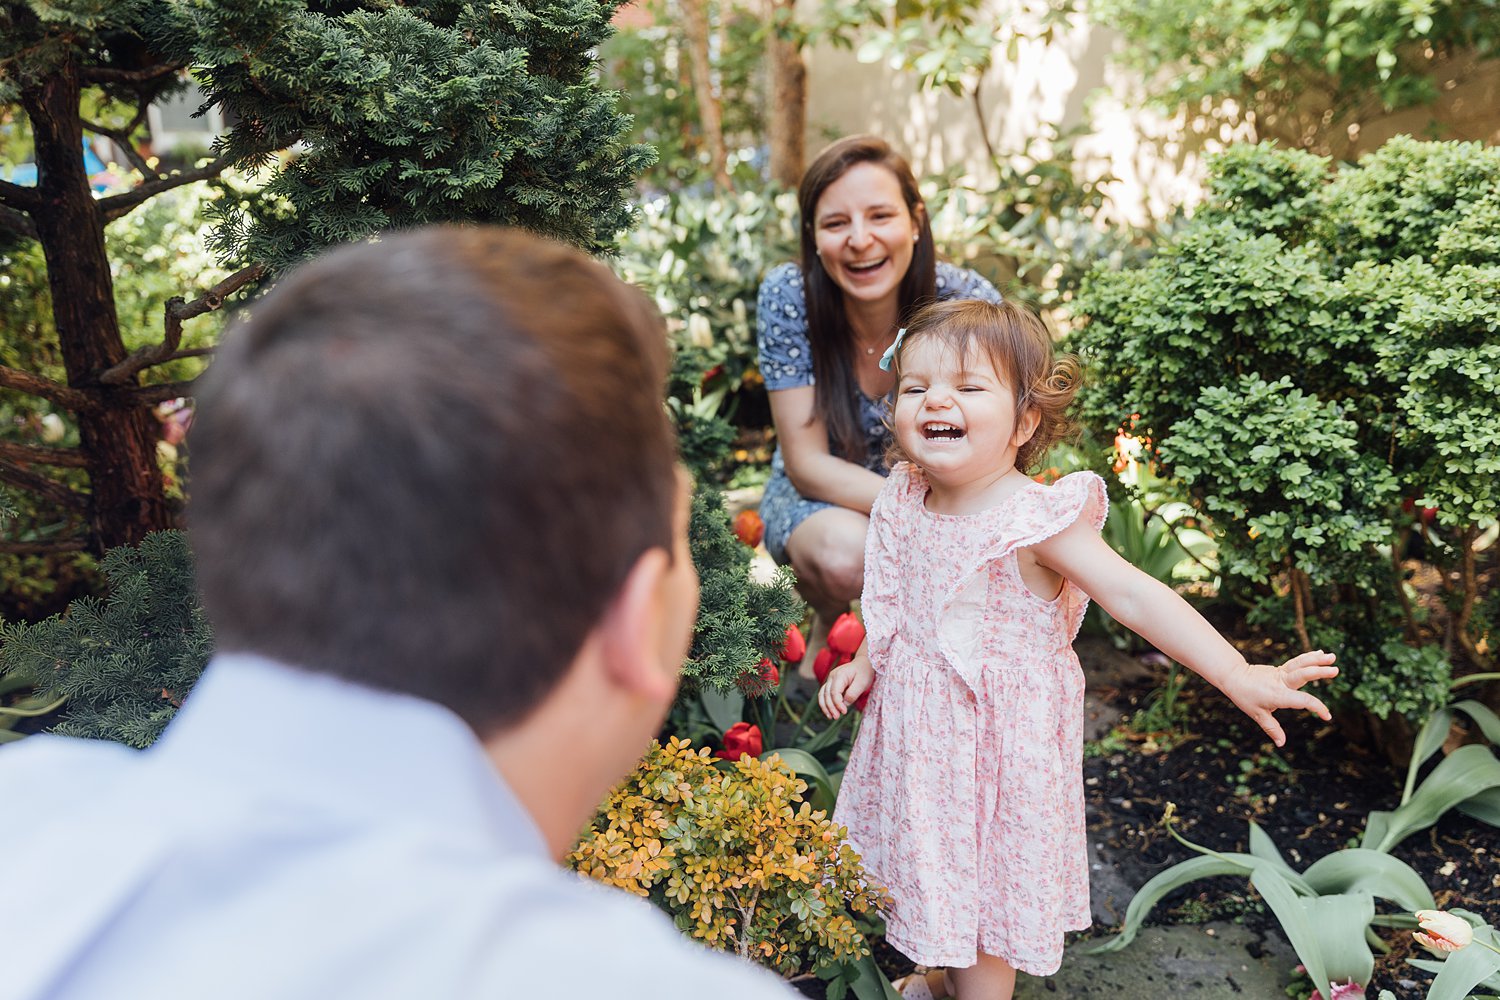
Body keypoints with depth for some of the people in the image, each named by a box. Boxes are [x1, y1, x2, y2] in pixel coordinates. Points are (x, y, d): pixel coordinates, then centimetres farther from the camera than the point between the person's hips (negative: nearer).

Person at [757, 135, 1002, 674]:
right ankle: (828, 625, 3)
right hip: (821, 497, -1)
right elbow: (807, 463, -21)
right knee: (845, 552, -36)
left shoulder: (970, 300, -21)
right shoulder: (788, 295, -22)